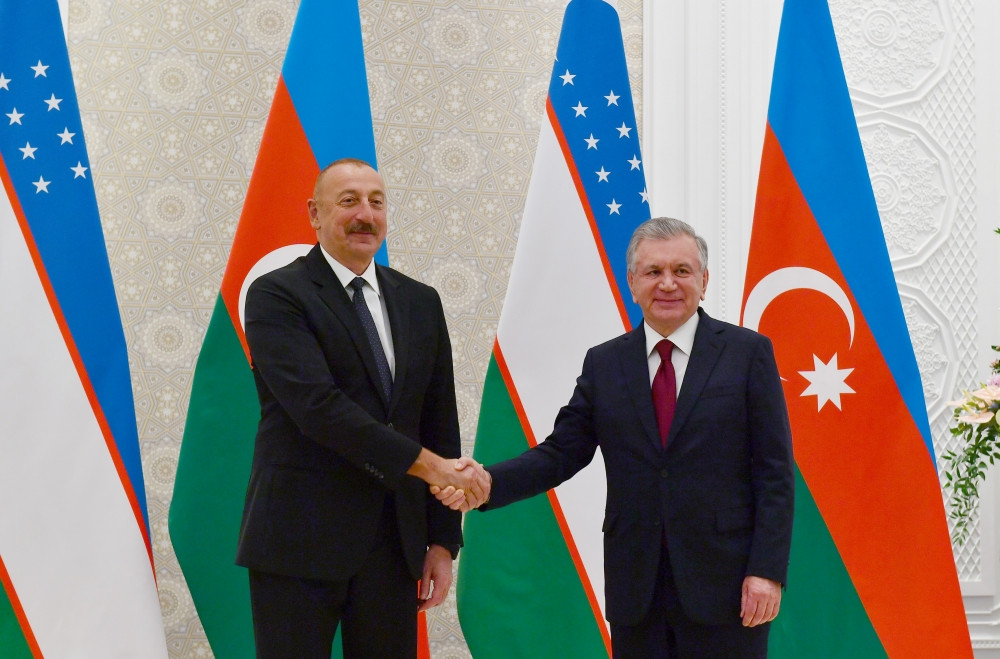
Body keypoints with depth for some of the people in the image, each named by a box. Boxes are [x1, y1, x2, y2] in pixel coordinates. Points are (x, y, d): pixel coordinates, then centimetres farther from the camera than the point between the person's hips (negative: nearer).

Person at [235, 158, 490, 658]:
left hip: (394, 542, 5)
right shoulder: (276, 295, -5)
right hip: (299, 540, -4)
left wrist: (443, 540, 8)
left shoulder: (420, 303, 12)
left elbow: (439, 423, 12)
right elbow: (317, 405, -18)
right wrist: (427, 465, -18)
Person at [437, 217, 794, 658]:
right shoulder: (604, 363, 8)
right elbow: (562, 452, 5)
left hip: (725, 584, -2)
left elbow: (774, 471, -3)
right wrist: (489, 482, -13)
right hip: (635, 587, 3)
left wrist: (767, 570, -10)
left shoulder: (748, 352, 0)